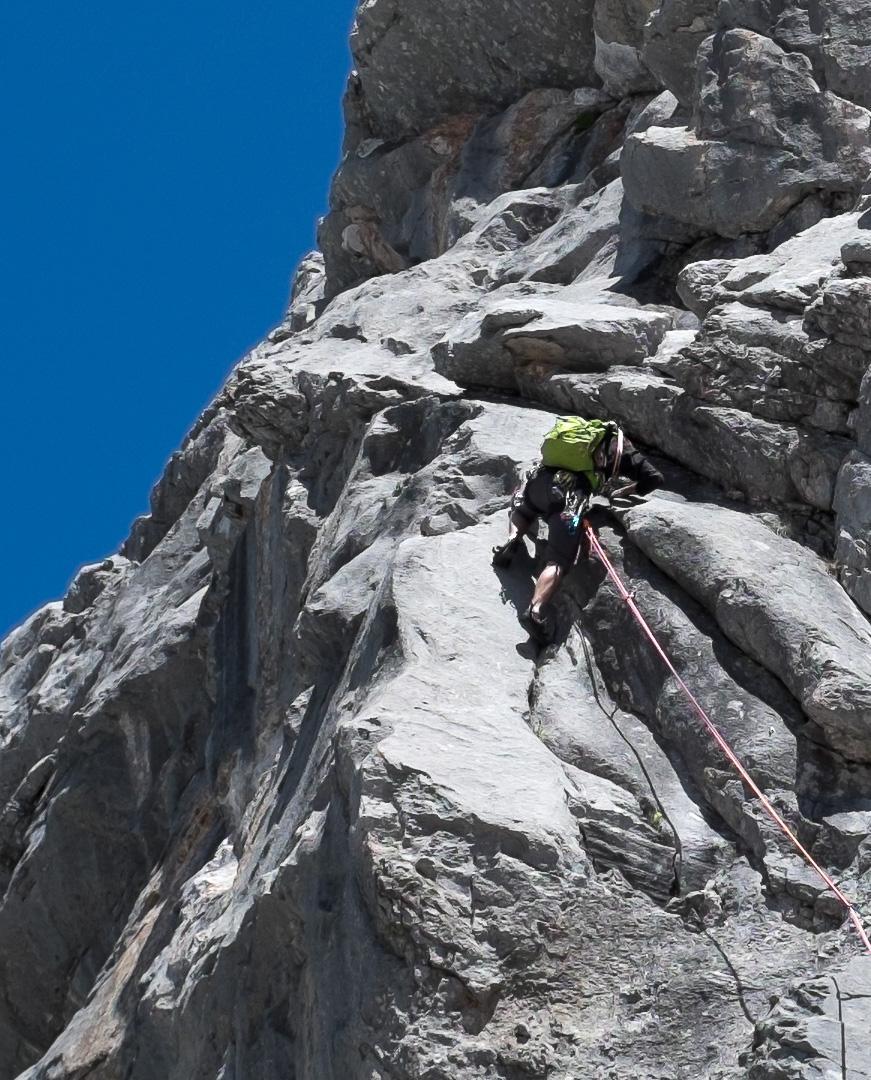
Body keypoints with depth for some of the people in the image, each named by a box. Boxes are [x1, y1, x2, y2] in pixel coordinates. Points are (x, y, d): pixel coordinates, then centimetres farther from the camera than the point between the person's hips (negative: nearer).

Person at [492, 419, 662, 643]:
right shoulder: (618, 444, 22)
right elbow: (654, 478, 17)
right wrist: (621, 493, 30)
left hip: (540, 480, 4)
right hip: (570, 495, -4)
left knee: (522, 509, 39)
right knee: (558, 561, -12)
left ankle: (513, 539, 10)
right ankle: (536, 611, -34)